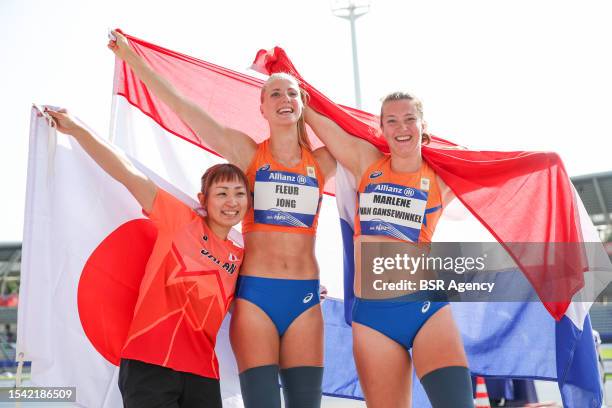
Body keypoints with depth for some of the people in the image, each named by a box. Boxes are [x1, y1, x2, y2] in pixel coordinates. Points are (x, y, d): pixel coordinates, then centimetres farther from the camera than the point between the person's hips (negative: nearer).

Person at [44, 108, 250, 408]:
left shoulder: (239, 257, 14)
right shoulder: (181, 220, 2)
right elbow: (128, 174, -2)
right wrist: (75, 129, -4)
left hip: (202, 374, 5)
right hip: (150, 363, -5)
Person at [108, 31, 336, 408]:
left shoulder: (323, 162, 8)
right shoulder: (248, 153, 2)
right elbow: (180, 105, 0)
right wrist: (130, 55, 0)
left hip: (305, 296, 2)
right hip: (255, 294, -2)